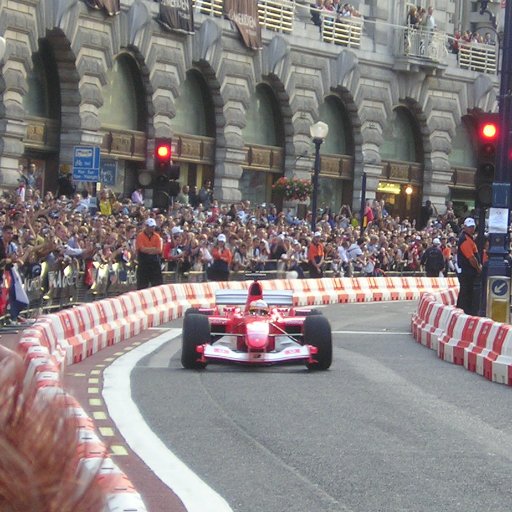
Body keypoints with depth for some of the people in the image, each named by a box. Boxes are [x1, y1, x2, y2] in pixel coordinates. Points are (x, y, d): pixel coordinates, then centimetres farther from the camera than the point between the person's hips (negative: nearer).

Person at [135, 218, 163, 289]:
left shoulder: (157, 236, 7)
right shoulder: (140, 236, -2)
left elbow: (159, 250, -2)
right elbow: (142, 249, -14)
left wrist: (147, 250, -10)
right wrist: (153, 248, -6)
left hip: (155, 262, 3)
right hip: (143, 263, -3)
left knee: (158, 284, 0)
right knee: (142, 285, 0)